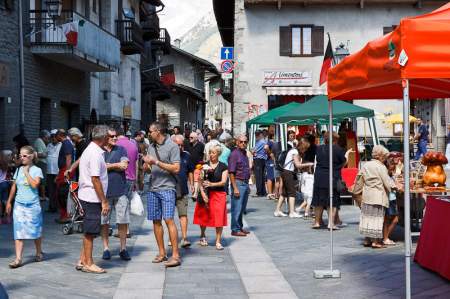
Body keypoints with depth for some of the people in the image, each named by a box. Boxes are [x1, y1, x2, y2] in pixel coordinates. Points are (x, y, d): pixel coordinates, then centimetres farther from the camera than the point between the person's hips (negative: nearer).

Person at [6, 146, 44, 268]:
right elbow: (14, 186, 15)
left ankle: (39, 253, 30)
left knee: (35, 231, 9)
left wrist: (26, 172, -15)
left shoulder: (36, 170, -5)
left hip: (32, 205, -3)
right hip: (19, 204, 3)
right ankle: (18, 259, -7)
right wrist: (9, 201, 16)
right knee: (18, 232, -4)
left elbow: (34, 184, -20)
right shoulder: (18, 170, 8)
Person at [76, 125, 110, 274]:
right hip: (92, 197, -10)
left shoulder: (89, 150, 13)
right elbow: (95, 179, -21)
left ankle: (82, 261, 22)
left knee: (89, 231, 16)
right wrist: (104, 201, -18)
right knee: (90, 232, -1)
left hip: (86, 195, 10)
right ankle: (88, 263, 7)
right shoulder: (96, 154, -19)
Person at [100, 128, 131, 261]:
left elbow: (124, 166, -7)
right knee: (104, 222, 4)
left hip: (121, 191, 1)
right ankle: (106, 248, 15)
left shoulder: (121, 150, 7)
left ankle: (123, 249, 12)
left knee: (123, 221, 3)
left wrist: (107, 165, -5)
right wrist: (116, 165, -7)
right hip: (104, 191, -1)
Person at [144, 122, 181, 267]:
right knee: (156, 221, 7)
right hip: (153, 188, 7)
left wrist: (157, 162, -15)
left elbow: (176, 168, -13)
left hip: (167, 188, -7)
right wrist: (146, 163, -4)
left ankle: (175, 255, -13)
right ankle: (162, 253, 16)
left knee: (168, 220, -14)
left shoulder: (172, 146, -6)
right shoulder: (151, 146, 14)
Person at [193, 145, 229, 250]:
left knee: (219, 217, -5)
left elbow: (223, 182, -4)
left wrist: (212, 184, -19)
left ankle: (218, 241, 2)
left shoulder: (223, 167, 3)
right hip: (206, 194, 1)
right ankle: (202, 236, 33)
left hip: (219, 194, -1)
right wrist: (202, 193, -13)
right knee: (204, 216, 7)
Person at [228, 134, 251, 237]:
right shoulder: (234, 154, -12)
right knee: (237, 208, -4)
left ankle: (240, 227, 23)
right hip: (238, 183, -9)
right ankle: (235, 229, 2)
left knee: (242, 208, 14)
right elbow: (231, 172, -16)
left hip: (245, 183, 9)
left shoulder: (245, 154, 14)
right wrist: (235, 188, -20)